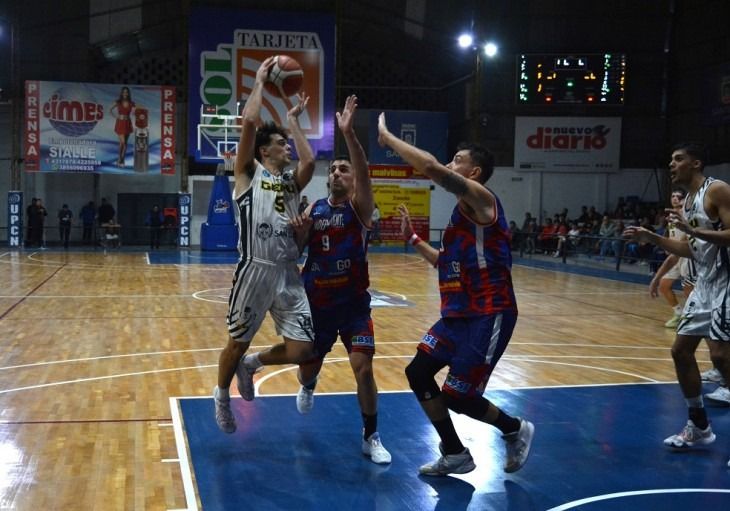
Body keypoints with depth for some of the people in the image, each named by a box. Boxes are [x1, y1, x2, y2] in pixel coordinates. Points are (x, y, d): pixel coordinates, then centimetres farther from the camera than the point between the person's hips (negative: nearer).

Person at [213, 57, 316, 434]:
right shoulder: (248, 173, 4)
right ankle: (222, 396, 36)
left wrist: (294, 121, 10)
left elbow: (310, 161, -4)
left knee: (301, 350, -1)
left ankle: (251, 365, 28)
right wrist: (259, 83, 4)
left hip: (288, 273, 5)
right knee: (237, 343, 8)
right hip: (255, 271, -5)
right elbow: (249, 122, -8)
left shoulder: (292, 182, 18)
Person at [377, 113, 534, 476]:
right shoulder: (462, 212, 17)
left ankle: (515, 430, 22)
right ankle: (455, 455, 21)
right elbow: (449, 262, 26)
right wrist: (413, 239, 20)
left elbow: (431, 167, -28)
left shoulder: (481, 199, -12)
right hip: (458, 313, 10)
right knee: (418, 373, 9)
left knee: (457, 396, -6)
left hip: (488, 316, -10)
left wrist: (387, 138, -18)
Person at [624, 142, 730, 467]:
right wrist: (652, 238, 11)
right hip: (704, 285, 10)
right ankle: (699, 428, 21)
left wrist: (693, 230, -30)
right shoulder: (689, 200, 14)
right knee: (681, 350, 10)